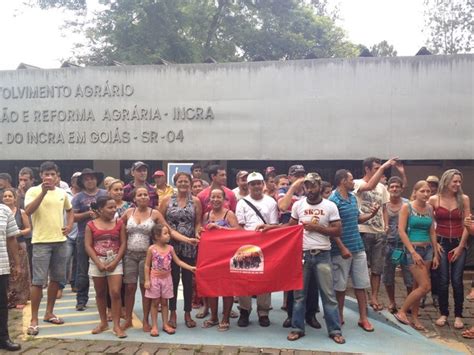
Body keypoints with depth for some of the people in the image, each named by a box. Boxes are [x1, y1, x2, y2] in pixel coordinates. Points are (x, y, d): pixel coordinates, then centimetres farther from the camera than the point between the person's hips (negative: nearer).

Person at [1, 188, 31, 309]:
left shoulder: (21, 212, 2)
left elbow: (28, 229, 5)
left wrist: (20, 232, -13)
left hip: (19, 247, 0)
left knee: (19, 273, 2)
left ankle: (20, 299, 10)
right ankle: (6, 300, 10)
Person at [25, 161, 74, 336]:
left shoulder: (62, 193, 9)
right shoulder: (33, 191, -5)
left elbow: (70, 210, 25)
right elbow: (28, 211, -21)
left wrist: (69, 225, 8)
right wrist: (43, 192, -27)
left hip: (60, 241, 5)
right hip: (41, 241, -5)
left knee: (56, 278, 11)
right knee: (38, 281, -5)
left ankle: (49, 313, 25)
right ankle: (34, 320, 4)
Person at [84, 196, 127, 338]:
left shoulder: (119, 223, 1)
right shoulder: (91, 225, -2)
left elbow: (123, 244, -2)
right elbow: (88, 246, -5)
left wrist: (115, 262, -11)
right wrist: (99, 263, -13)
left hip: (115, 262, -1)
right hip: (97, 263, 1)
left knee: (115, 292, -8)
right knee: (100, 293, 11)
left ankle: (117, 325, 0)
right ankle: (103, 323, 25)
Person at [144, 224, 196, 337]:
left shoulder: (170, 248, -2)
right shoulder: (152, 249, -11)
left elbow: (178, 262, 1)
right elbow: (147, 265, -6)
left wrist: (190, 268, -8)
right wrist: (147, 280, -9)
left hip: (166, 278, 3)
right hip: (155, 278, -3)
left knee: (164, 302, 11)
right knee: (155, 302, 5)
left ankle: (165, 324, 20)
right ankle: (154, 326, 14)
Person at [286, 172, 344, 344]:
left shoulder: (330, 206, -2)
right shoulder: (298, 205, 2)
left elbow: (338, 231, -4)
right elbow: (290, 227, 10)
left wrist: (317, 228, -12)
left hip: (322, 255, -1)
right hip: (302, 254, 1)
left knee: (328, 294, 5)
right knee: (299, 294, 9)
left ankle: (335, 330, 16)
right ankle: (297, 328, 20)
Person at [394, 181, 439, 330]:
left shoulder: (430, 208, 7)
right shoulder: (407, 207, -8)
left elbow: (432, 232, 12)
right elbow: (401, 231, -12)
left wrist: (435, 254, 9)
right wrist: (413, 252, -16)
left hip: (428, 249, 5)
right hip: (413, 249, -5)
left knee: (417, 286, 9)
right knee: (425, 286, -10)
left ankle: (414, 317, 21)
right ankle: (401, 311, 5)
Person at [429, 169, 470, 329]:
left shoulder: (464, 199, -1)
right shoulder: (434, 199, -3)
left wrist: (460, 246, -4)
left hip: (459, 243, 1)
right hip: (441, 243, 0)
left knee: (457, 280, -1)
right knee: (443, 281, 1)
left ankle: (458, 315, 12)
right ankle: (443, 314, 14)